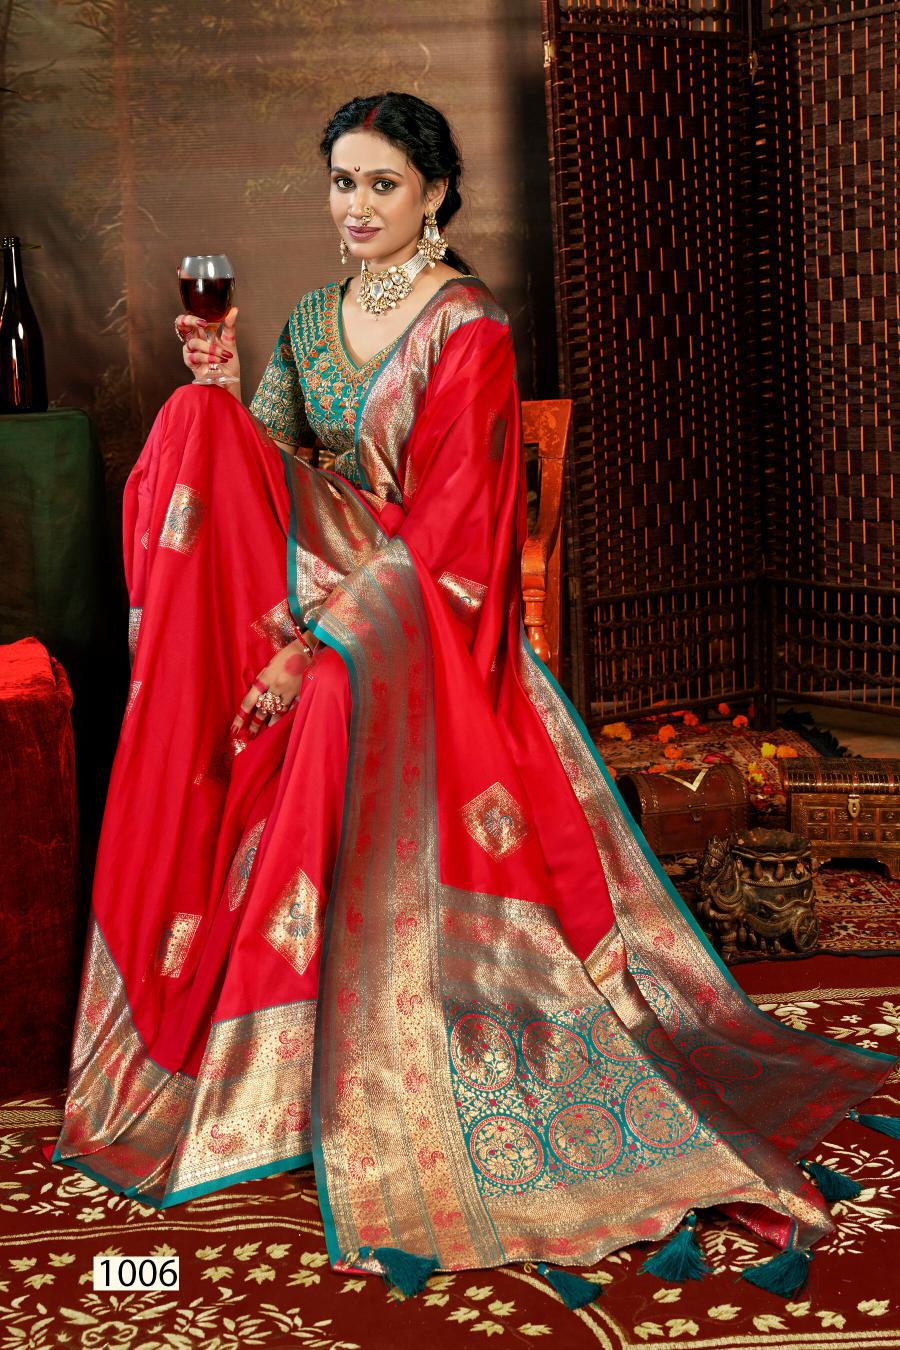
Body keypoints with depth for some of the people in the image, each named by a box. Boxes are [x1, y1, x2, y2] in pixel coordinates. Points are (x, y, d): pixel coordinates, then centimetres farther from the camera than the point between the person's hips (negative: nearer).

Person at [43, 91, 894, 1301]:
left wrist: (317, 639, -22)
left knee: (339, 700, -36)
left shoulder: (468, 330, -8)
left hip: (417, 607, -6)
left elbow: (442, 532, -15)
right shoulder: (313, 318, 14)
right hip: (316, 578, 6)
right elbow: (264, 464, 10)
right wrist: (224, 392, -9)